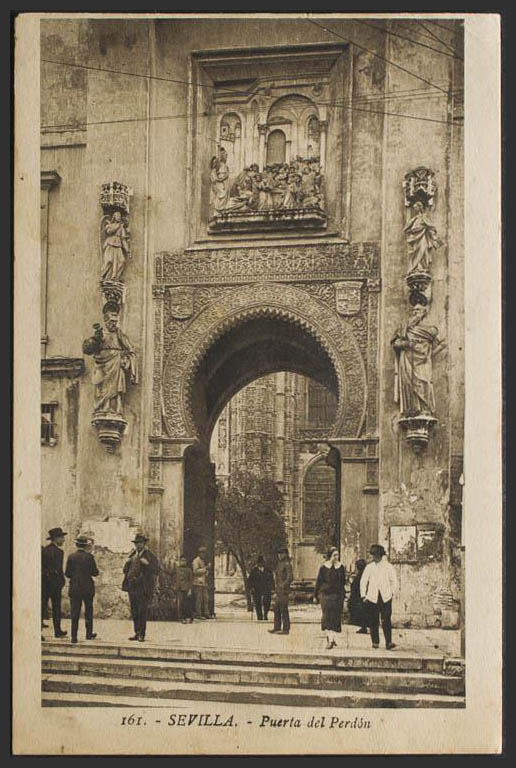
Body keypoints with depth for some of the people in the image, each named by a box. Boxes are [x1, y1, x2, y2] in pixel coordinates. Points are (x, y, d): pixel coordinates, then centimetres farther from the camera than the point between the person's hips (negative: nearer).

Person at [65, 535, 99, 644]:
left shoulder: (71, 557, -3)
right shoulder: (89, 556, -8)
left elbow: (67, 574, -1)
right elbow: (95, 572, -7)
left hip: (74, 588, 1)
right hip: (88, 588, -1)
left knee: (74, 612, 3)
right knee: (88, 610, 14)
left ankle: (74, 636, 0)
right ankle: (89, 634, 21)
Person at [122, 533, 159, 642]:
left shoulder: (149, 555, -1)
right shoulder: (132, 554, 17)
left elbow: (155, 569, -7)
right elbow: (126, 570, 22)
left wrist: (147, 564, -22)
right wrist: (127, 562, 2)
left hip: (143, 587, -6)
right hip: (132, 587, 6)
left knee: (142, 611, -7)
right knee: (134, 611, 10)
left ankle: (141, 634, -3)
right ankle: (137, 632, 17)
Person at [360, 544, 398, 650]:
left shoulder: (388, 567, 6)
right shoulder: (369, 567, 9)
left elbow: (394, 581, 13)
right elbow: (363, 582, 12)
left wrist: (391, 593, 4)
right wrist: (363, 596, 6)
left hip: (385, 597, -1)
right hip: (372, 597, 2)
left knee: (386, 620, -9)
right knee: (373, 621, 1)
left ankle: (388, 643, -12)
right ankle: (375, 642, 10)